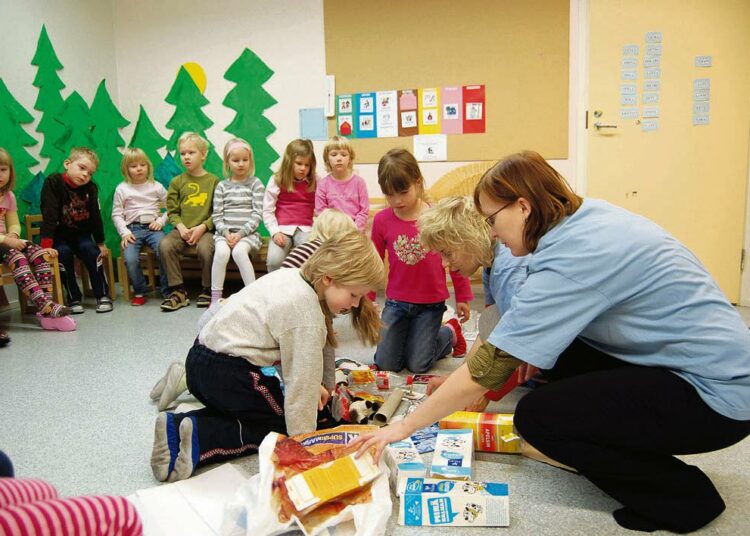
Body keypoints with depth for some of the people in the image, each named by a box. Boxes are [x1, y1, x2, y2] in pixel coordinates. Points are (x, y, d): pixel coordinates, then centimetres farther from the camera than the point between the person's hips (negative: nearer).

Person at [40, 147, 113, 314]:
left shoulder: (91, 188, -5)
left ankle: (103, 295, -12)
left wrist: (101, 243, 3)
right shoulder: (53, 182, -16)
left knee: (91, 251, -23)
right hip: (59, 235, -2)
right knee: (64, 253, -28)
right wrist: (47, 246, -29)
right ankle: (74, 299, -16)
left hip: (81, 234, 3)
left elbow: (96, 217, 2)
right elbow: (49, 215, -23)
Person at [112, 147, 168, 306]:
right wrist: (124, 232, -5)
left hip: (152, 228, 0)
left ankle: (168, 291, -12)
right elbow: (116, 214, 7)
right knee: (130, 259, -25)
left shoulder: (156, 186, 10)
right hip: (133, 229, 0)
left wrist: (161, 221, -4)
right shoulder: (122, 189, 8)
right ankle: (139, 291, 0)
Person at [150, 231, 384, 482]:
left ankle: (177, 427, 6)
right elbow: (302, 382, -18)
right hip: (228, 375, -9)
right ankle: (202, 438, -9)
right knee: (292, 420, 8)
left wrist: (319, 385, 8)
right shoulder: (306, 313, -19)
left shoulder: (292, 276, 8)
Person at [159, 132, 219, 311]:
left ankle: (207, 290, -8)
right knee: (165, 245, -25)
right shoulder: (177, 182, 11)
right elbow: (172, 211, 9)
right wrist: (181, 227, -9)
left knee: (205, 248, -34)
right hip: (182, 229, 3)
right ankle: (178, 291, -12)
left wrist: (202, 227, -13)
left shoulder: (213, 181, 4)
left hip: (205, 229, -3)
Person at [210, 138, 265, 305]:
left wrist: (240, 234, -13)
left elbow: (257, 214, -3)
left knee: (239, 251, -33)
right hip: (225, 232, 2)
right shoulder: (222, 186, 12)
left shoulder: (255, 184, 5)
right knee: (221, 252, -29)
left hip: (248, 232, -2)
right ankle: (215, 297, -22)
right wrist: (226, 233, -11)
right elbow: (217, 215, 7)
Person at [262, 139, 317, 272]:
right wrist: (275, 232, -11)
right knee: (274, 260, -26)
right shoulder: (277, 181, 2)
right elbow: (268, 211, 1)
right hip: (282, 228, -1)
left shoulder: (315, 182, 6)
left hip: (305, 229, 1)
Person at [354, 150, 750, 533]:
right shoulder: (589, 214, 1)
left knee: (536, 417, -13)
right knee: (551, 347, 11)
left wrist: (406, 426, -15)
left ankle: (684, 495, 2)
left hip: (716, 391, -9)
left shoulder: (569, 260, -25)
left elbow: (489, 366, -25)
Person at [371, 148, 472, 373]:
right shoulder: (382, 220, -6)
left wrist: (462, 296, 4)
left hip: (431, 303, -2)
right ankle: (408, 336, 32)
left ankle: (450, 333, 26)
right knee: (385, 364, 2)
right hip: (396, 302, 2)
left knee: (417, 365, -2)